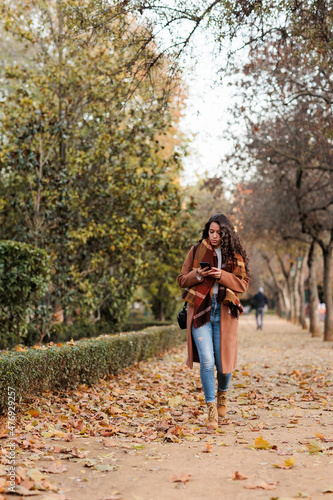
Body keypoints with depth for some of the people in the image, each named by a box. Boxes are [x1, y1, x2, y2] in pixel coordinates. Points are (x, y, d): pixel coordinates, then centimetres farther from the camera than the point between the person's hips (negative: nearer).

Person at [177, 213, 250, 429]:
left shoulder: (235, 255, 9)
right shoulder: (196, 251, 8)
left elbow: (243, 283, 3)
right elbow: (182, 279, 10)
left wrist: (223, 276, -13)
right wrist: (197, 275, -11)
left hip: (224, 313, 1)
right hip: (200, 311, 0)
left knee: (224, 361, 3)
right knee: (206, 361, -10)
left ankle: (222, 393, 35)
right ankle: (211, 408, 4)